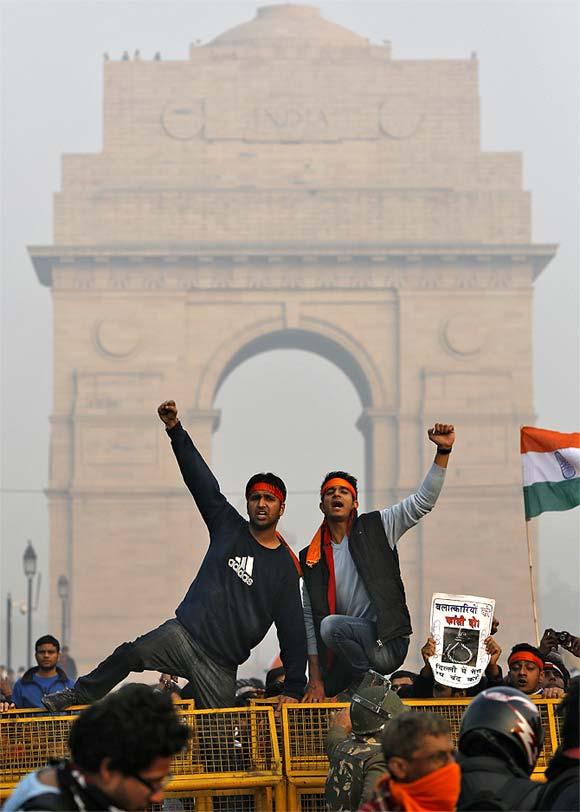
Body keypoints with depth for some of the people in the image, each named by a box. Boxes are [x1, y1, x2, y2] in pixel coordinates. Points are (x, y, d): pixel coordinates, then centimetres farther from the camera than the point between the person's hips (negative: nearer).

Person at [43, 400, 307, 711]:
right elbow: (200, 479, 3)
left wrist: (293, 689, 1)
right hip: (184, 635, 0)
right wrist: (175, 430, -7)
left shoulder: (285, 566, 8)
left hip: (221, 668, 0)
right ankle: (80, 696, -7)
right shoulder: (229, 528, 9)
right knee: (132, 654, -24)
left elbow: (293, 629, 7)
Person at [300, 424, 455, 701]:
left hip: (387, 642, -5)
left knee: (331, 625, -30)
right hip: (351, 649, 5)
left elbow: (423, 502, -5)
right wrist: (315, 678, 2)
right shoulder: (312, 558, 12)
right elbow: (309, 618, 10)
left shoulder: (374, 528, 4)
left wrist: (443, 451, -18)